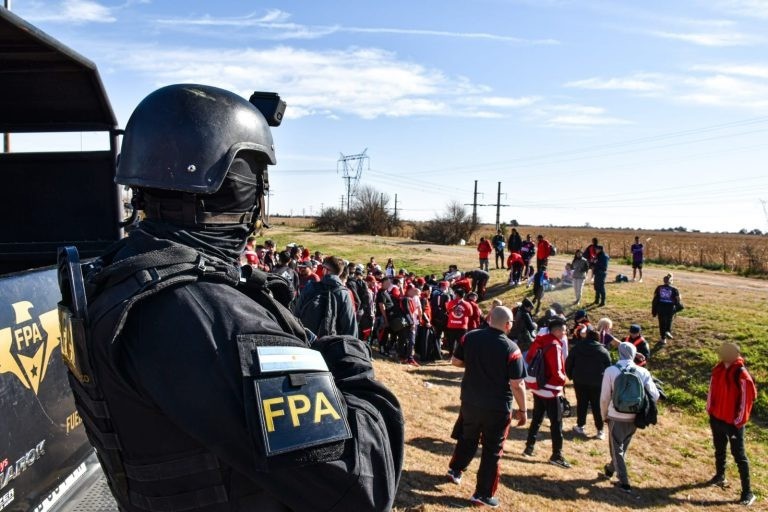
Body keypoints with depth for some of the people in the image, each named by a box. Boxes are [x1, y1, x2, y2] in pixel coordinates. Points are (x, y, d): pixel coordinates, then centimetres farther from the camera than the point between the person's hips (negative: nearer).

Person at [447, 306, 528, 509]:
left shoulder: (470, 337, -7)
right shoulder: (511, 348, -19)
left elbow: (455, 361, 5)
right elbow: (517, 384, -17)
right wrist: (523, 410, -4)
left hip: (470, 401, 4)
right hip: (497, 407, -4)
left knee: (467, 438, 28)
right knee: (492, 450, 11)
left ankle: (455, 469, 44)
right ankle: (483, 494, 20)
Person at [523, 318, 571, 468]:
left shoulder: (539, 340, 3)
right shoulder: (554, 346, -21)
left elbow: (528, 359, 10)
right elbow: (556, 371, -23)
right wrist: (563, 380, -4)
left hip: (537, 386, 8)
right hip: (550, 389, -8)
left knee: (537, 418, 19)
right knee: (556, 422, 2)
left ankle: (529, 447, 26)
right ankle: (557, 456, 8)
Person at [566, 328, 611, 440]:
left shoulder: (577, 347, 1)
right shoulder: (603, 351, -2)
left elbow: (568, 363, 3)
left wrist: (571, 376, 15)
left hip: (580, 380, 1)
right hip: (597, 382, -1)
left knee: (581, 403, 11)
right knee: (597, 406, 6)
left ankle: (580, 426, 17)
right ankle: (600, 430, 8)